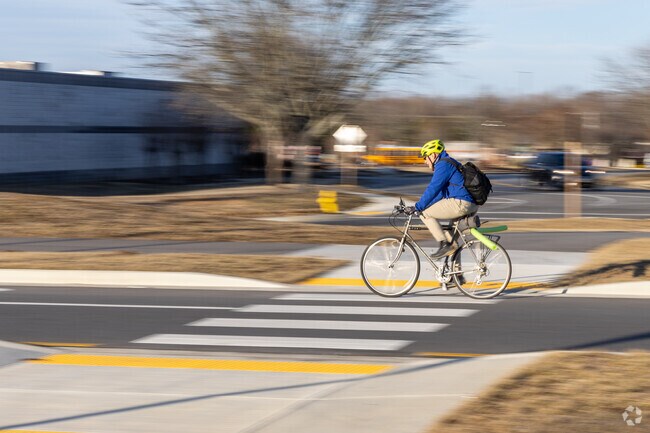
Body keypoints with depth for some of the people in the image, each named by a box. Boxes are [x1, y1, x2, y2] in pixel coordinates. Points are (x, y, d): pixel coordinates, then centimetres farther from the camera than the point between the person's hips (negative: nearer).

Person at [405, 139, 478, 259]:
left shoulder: (443, 165, -7)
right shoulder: (449, 163, 25)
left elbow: (432, 189, -16)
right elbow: (440, 193, 28)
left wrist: (417, 207, -12)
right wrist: (421, 205, 24)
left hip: (461, 203, -11)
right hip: (472, 206, 11)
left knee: (424, 213, -4)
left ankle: (445, 244, -7)